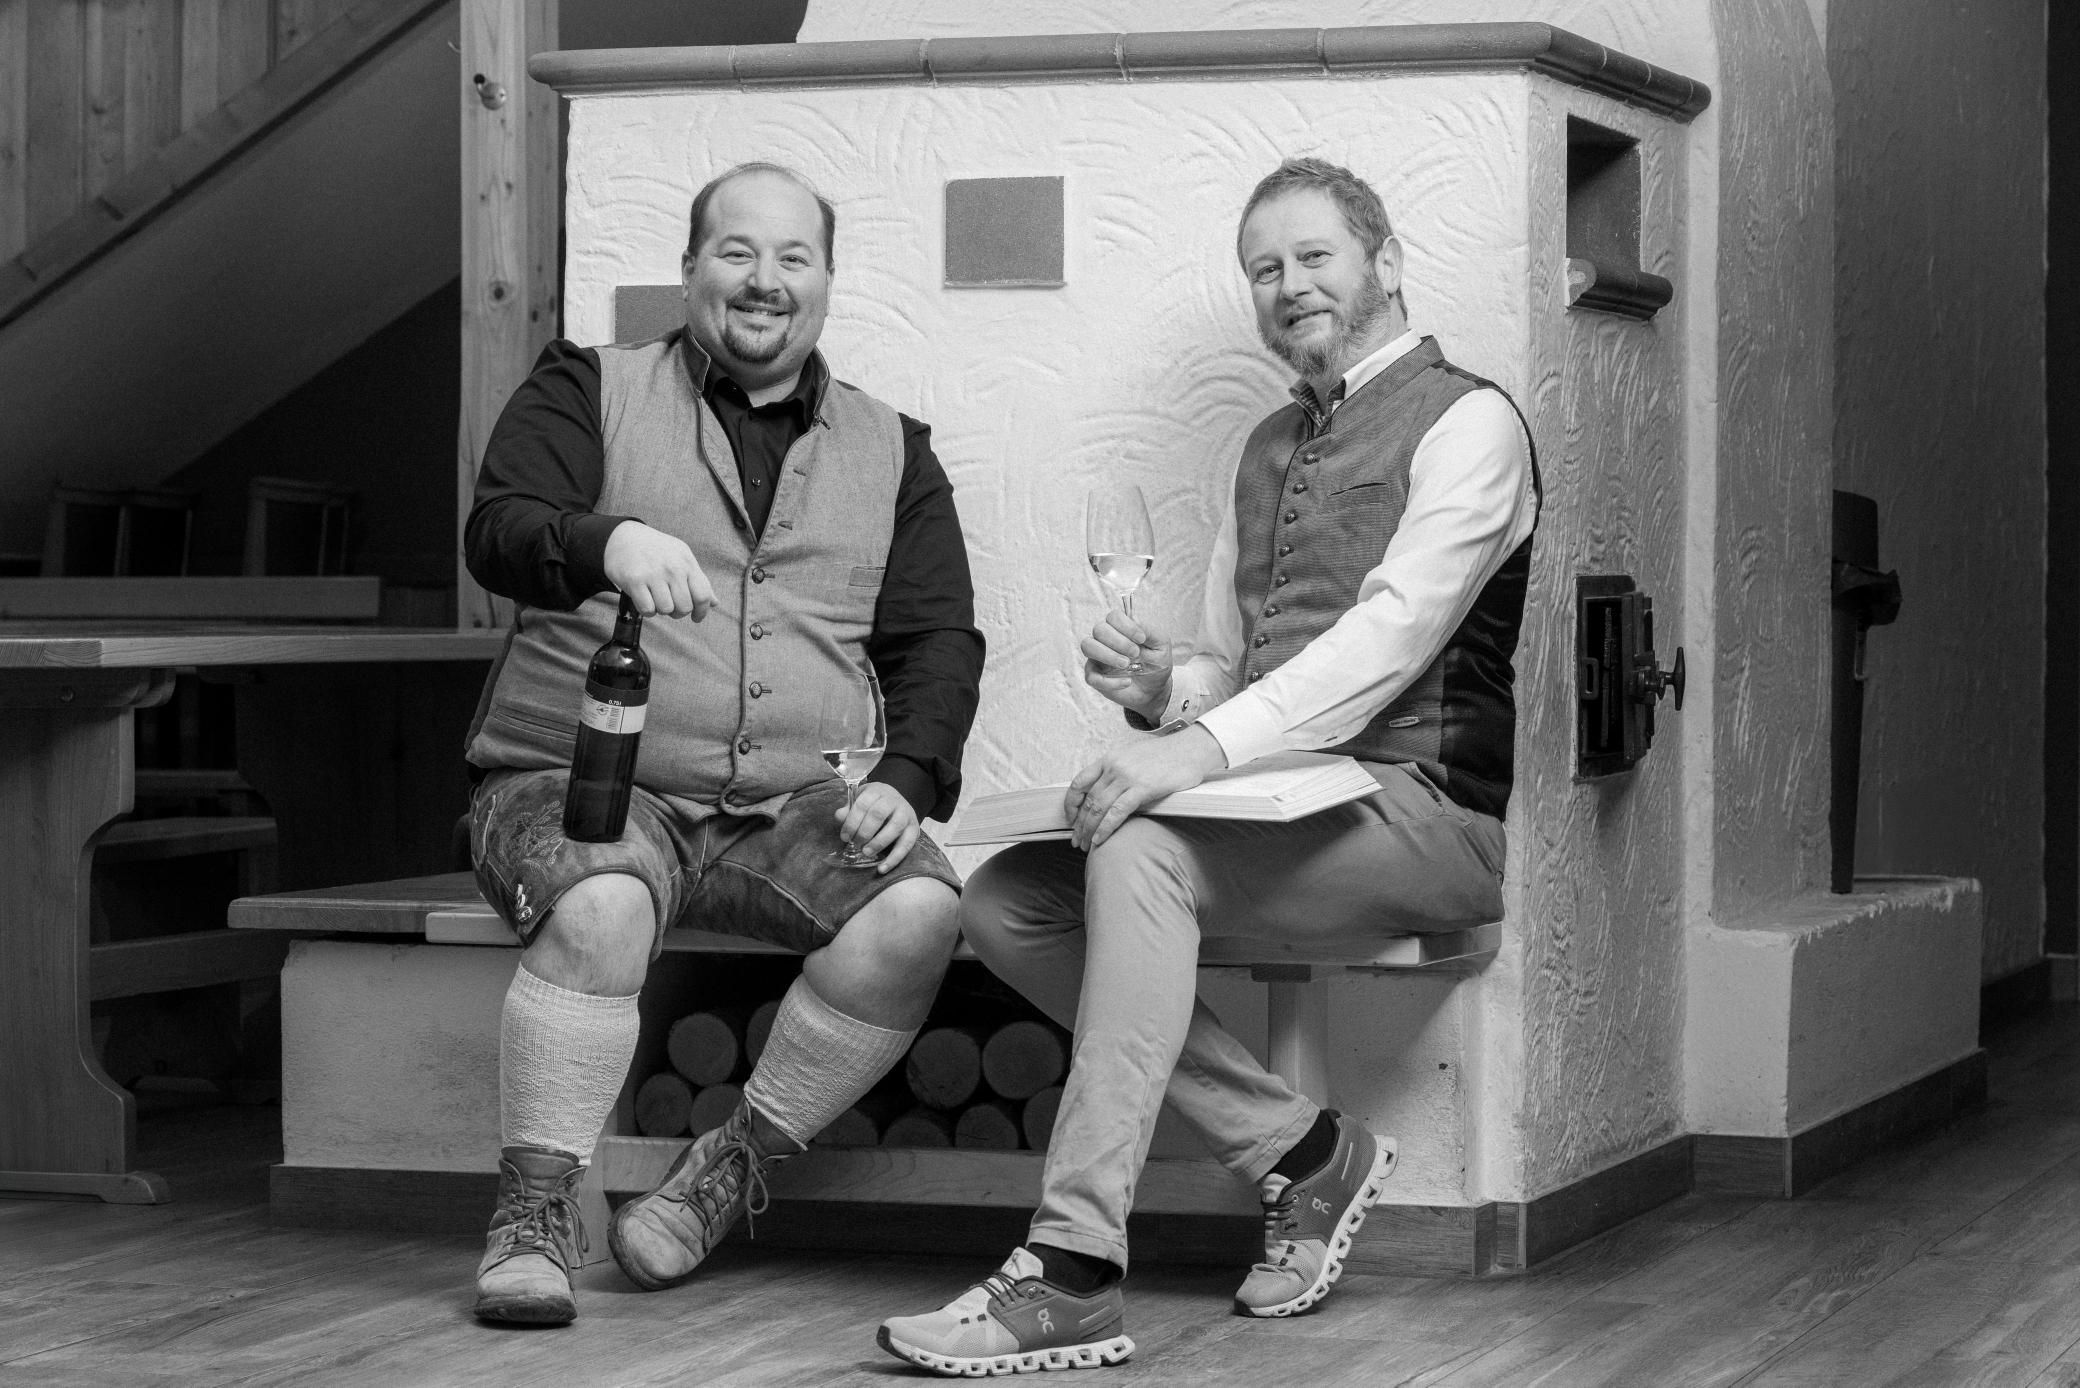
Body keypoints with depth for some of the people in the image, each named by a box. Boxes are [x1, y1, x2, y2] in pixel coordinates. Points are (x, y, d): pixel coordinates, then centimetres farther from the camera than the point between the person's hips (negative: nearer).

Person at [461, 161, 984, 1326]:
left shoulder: (891, 453, 17)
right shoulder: (589, 391, 8)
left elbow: (939, 642, 12)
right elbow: (498, 533, -8)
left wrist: (905, 781, -7)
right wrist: (607, 541, -31)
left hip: (792, 810, 3)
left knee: (921, 910, -26)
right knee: (602, 904, -36)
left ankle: (730, 1172, -10)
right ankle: (534, 1219, -22)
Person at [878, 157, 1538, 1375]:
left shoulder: (1466, 423, -2)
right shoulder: (1272, 449, 23)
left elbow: (1395, 632, -17)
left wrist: (1206, 745, -29)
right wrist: (1164, 692, -1)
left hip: (1425, 816, -8)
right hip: (1290, 813, 8)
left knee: (1140, 853, -32)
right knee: (1003, 904, -10)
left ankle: (1077, 1276, -35)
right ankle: (1303, 1150, -8)